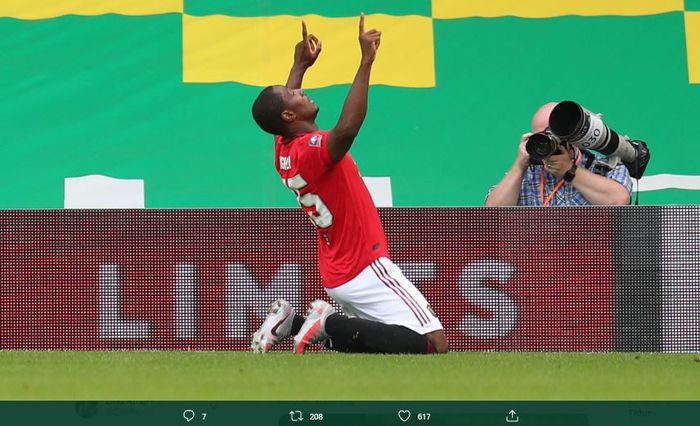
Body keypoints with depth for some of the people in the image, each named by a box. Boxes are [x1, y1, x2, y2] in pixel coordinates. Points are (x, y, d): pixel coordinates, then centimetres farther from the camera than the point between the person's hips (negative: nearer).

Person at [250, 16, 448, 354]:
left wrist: (301, 66, 39)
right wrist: (366, 61, -39)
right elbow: (346, 129, -41)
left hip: (336, 275, 10)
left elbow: (280, 113, 31)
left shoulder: (283, 151, 7)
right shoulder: (312, 150, -19)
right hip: (366, 270, -10)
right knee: (434, 344, -15)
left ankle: (292, 322, 9)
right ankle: (332, 326, -16)